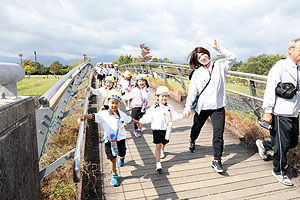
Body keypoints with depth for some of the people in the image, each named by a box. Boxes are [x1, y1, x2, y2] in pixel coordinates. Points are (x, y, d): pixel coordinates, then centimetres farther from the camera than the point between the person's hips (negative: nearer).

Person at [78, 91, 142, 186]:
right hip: (109, 140, -3)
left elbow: (129, 119, 15)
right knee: (112, 159, 6)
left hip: (121, 138, 3)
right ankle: (114, 175, 28)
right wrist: (83, 116, -42)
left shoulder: (122, 114, -2)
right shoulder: (104, 114, -15)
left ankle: (121, 158, 61)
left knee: (122, 154, 22)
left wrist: (137, 122, 28)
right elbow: (93, 116, -25)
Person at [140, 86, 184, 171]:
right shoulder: (154, 107, -5)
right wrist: (140, 121, -18)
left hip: (166, 129, 3)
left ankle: (162, 150, 58)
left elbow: (174, 116, -1)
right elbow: (147, 117, -5)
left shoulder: (169, 107, 3)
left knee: (164, 143, 21)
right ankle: (158, 163, -7)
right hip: (156, 129, -3)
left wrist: (182, 116, -17)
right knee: (158, 145, -10)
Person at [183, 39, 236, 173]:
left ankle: (217, 161, 7)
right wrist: (188, 106, -19)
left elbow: (232, 57, -11)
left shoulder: (219, 65, 3)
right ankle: (192, 141, 55)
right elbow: (192, 91, -6)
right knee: (196, 128, 22)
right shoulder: (197, 73, 2)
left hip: (218, 107, -1)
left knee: (218, 134, -6)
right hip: (201, 107, 1)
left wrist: (218, 48, -16)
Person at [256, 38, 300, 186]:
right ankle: (279, 171, 24)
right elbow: (270, 90, -15)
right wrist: (268, 111, -18)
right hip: (281, 114, -8)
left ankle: (263, 144, 37)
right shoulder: (280, 67, -12)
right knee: (283, 145, 2)